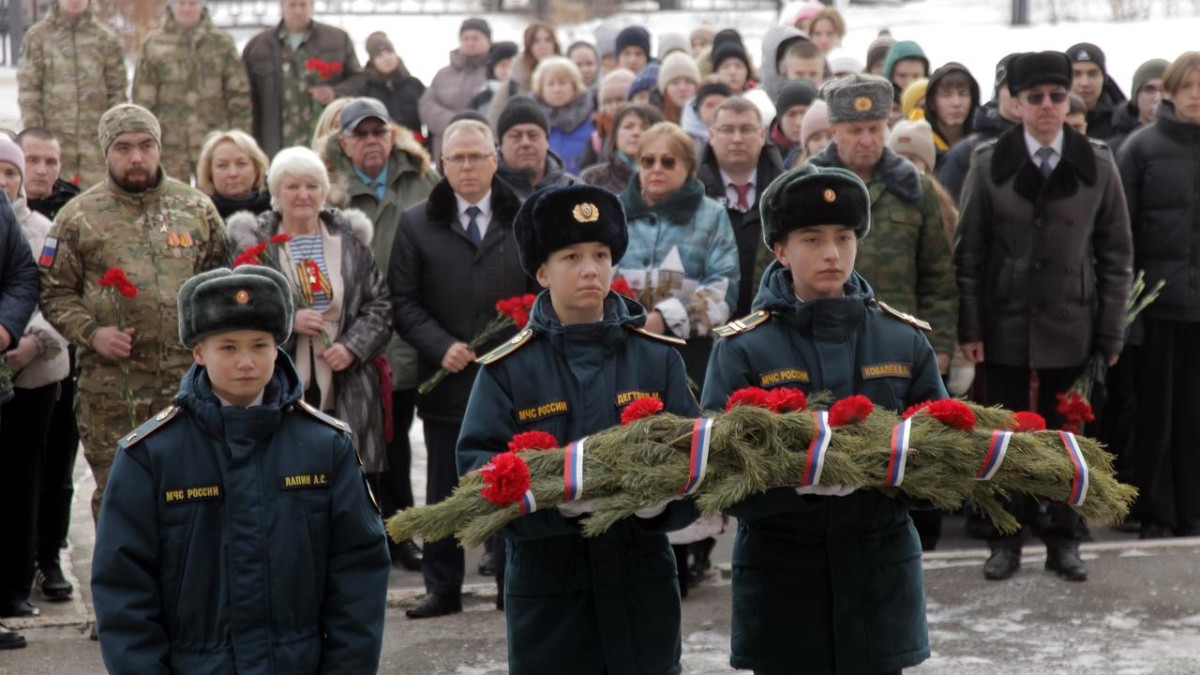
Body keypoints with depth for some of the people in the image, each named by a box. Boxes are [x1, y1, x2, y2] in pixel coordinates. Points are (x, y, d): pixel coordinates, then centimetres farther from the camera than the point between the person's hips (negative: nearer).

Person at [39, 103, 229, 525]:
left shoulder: (197, 208, 9)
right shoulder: (78, 217, 3)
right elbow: (54, 292, 4)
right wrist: (92, 333, -11)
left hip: (189, 381, 2)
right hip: (111, 384, -1)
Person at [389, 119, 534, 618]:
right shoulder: (417, 224, 6)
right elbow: (403, 301, 3)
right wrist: (441, 346, -11)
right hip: (446, 381, 0)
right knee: (444, 489, 6)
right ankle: (442, 589, 15)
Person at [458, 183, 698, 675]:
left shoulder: (658, 357, 4)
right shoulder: (507, 369, -1)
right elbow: (479, 469, -8)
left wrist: (662, 501, -22)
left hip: (642, 582, 2)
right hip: (547, 587, -1)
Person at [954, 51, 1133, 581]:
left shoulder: (1097, 163, 1)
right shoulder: (988, 163, -1)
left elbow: (1116, 253, 4)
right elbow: (968, 252, 1)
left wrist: (1111, 332, 1)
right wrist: (970, 329, -4)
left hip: (1070, 326, 0)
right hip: (1006, 325, 0)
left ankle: (1063, 540, 19)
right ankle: (1007, 540, 18)